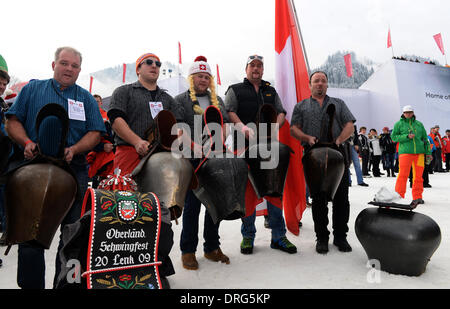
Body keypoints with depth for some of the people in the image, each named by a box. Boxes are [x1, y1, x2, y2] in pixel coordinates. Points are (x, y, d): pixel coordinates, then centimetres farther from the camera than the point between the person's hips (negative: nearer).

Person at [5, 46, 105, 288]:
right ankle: (30, 284, 17)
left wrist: (74, 150, -12)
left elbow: (95, 133, 5)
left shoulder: (87, 98, 14)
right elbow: (12, 121, 7)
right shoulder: (32, 89, 13)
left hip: (74, 170, 1)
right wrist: (27, 142, -11)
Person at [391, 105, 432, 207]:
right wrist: (407, 136, -13)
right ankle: (399, 196, -2)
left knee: (418, 175, 5)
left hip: (419, 152, 4)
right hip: (405, 152, -3)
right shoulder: (399, 124, 7)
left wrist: (428, 152, 11)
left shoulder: (419, 124, 15)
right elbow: (393, 137, 0)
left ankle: (417, 197, 14)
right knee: (403, 174, -9)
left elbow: (425, 138, 17)